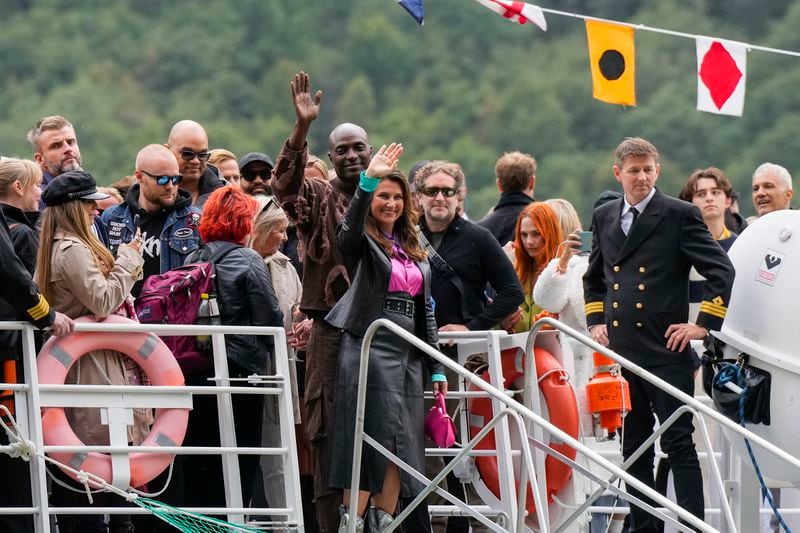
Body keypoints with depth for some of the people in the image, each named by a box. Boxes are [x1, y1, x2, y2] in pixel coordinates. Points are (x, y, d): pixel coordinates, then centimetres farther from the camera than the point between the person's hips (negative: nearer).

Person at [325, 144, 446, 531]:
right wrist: (368, 180, -40)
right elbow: (350, 227, -24)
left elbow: (425, 311, 20)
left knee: (400, 447, 2)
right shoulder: (362, 243, 1)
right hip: (369, 351, -6)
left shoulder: (414, 250, 19)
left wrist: (436, 368, 16)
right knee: (370, 442, -11)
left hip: (407, 355, 6)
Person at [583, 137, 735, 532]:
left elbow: (721, 271, -7)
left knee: (678, 444, -6)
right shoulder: (603, 218, 13)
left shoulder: (679, 216, -4)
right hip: (620, 349, 6)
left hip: (666, 351, -6)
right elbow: (593, 277, 28)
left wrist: (703, 324, -10)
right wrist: (596, 320, 16)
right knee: (634, 448, 11)